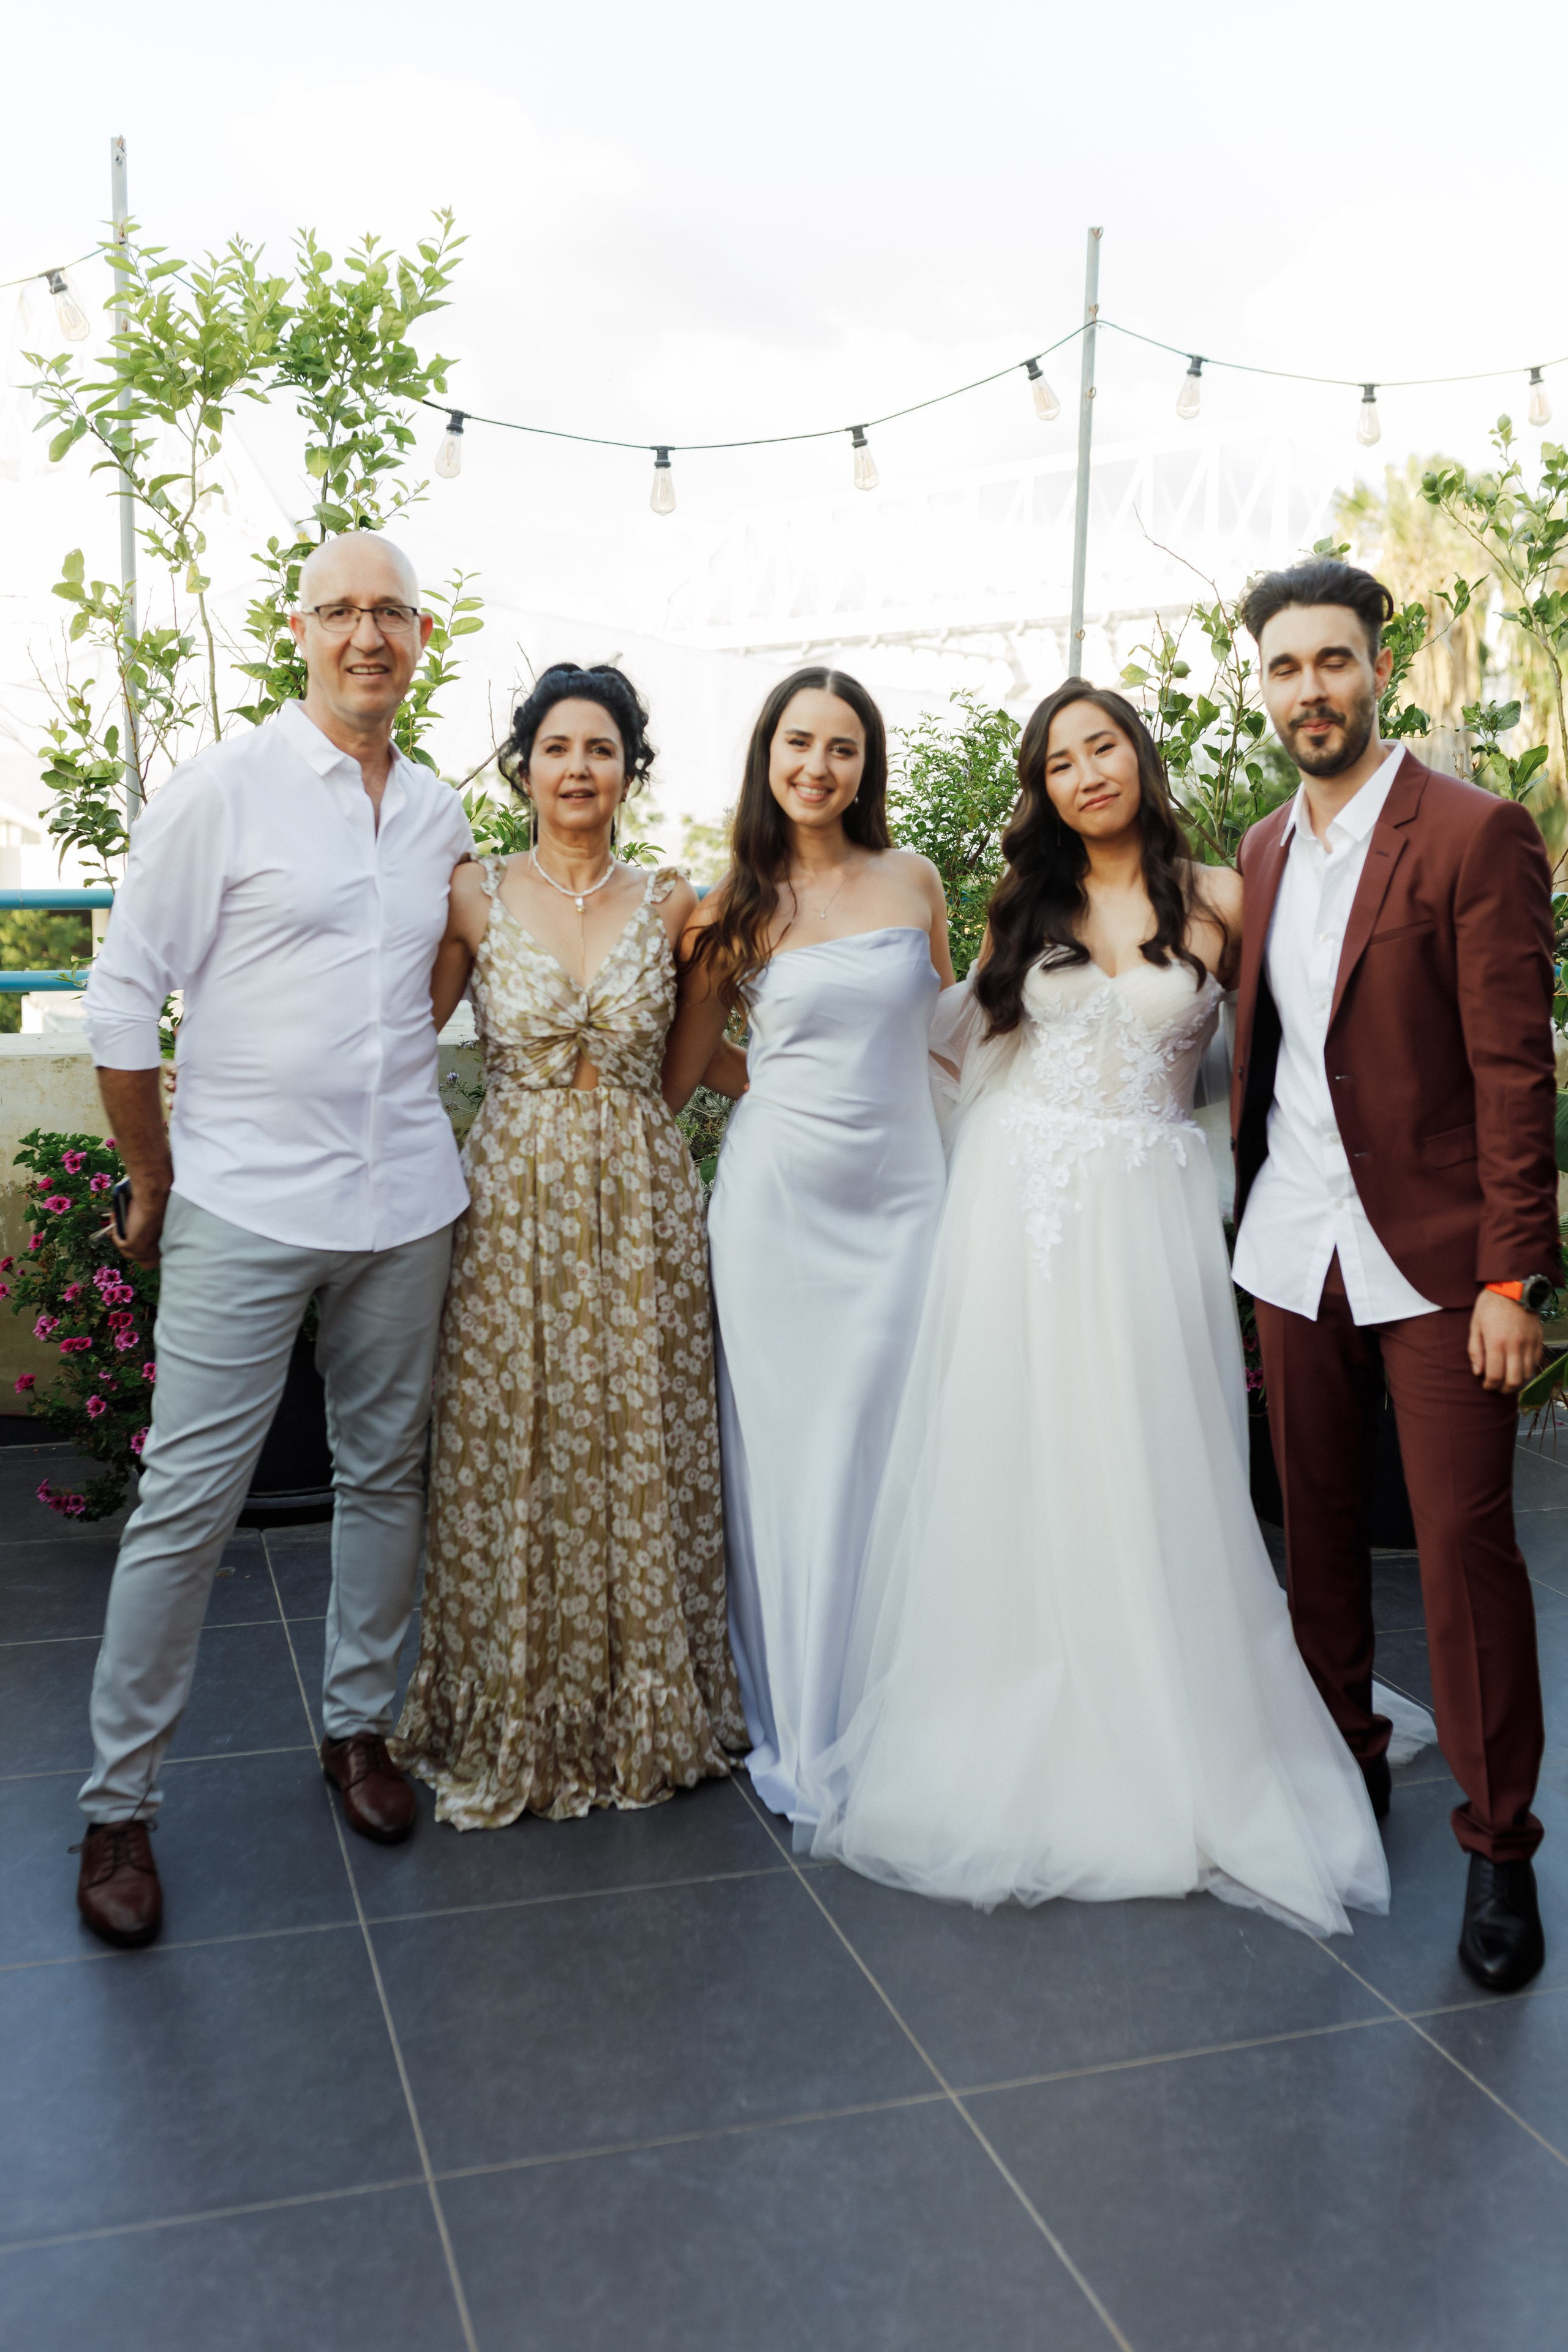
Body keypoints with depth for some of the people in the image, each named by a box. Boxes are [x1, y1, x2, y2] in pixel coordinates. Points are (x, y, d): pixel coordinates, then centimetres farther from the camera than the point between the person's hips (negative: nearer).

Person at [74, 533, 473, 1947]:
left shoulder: (442, 816, 10)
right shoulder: (222, 792, -6)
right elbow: (123, 1000, -4)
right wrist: (157, 1187, -1)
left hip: (407, 1200, 5)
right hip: (245, 1204, -5)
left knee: (387, 1474, 13)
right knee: (187, 1502, -2)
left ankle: (360, 1724, 32)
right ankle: (119, 1804, 12)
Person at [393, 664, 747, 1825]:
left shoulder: (672, 904, 4)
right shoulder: (475, 897, 1)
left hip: (643, 1196, 1)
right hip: (514, 1195, -1)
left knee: (639, 1446, 6)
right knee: (512, 1455, 4)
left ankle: (648, 1711, 24)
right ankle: (516, 1720, 22)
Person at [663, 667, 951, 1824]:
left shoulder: (912, 880, 6)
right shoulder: (738, 904, 1)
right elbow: (681, 1071, 7)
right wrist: (780, 1090, 5)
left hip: (899, 1198, 1)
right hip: (777, 1202, -1)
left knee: (877, 1461, 4)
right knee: (781, 1460, 4)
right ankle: (793, 1732, 17)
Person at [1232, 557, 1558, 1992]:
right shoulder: (1263, 853, 12)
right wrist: (1247, 1214, 10)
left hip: (1434, 1259, -5)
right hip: (1295, 1254, 6)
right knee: (1319, 1527, 13)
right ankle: (1344, 1766, 30)